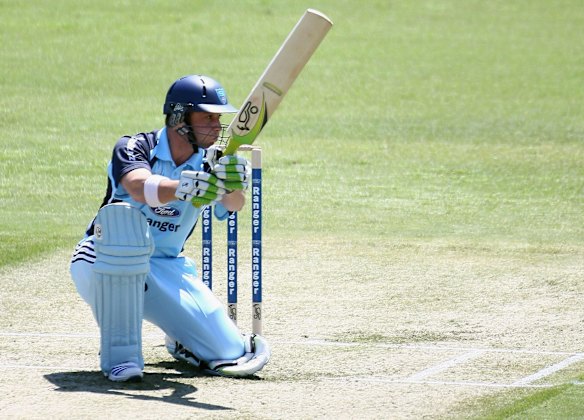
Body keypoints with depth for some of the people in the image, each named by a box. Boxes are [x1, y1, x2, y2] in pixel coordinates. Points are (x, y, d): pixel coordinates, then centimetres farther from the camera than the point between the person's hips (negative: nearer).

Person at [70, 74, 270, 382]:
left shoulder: (209, 164, -3)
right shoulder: (133, 148, -15)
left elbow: (233, 204, -24)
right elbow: (140, 189, -37)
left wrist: (232, 184, -49)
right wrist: (184, 188, -57)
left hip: (166, 270, 4)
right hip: (105, 269, -4)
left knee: (228, 352, -13)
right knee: (124, 217, -38)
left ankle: (179, 342, 27)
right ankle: (120, 355, -31)